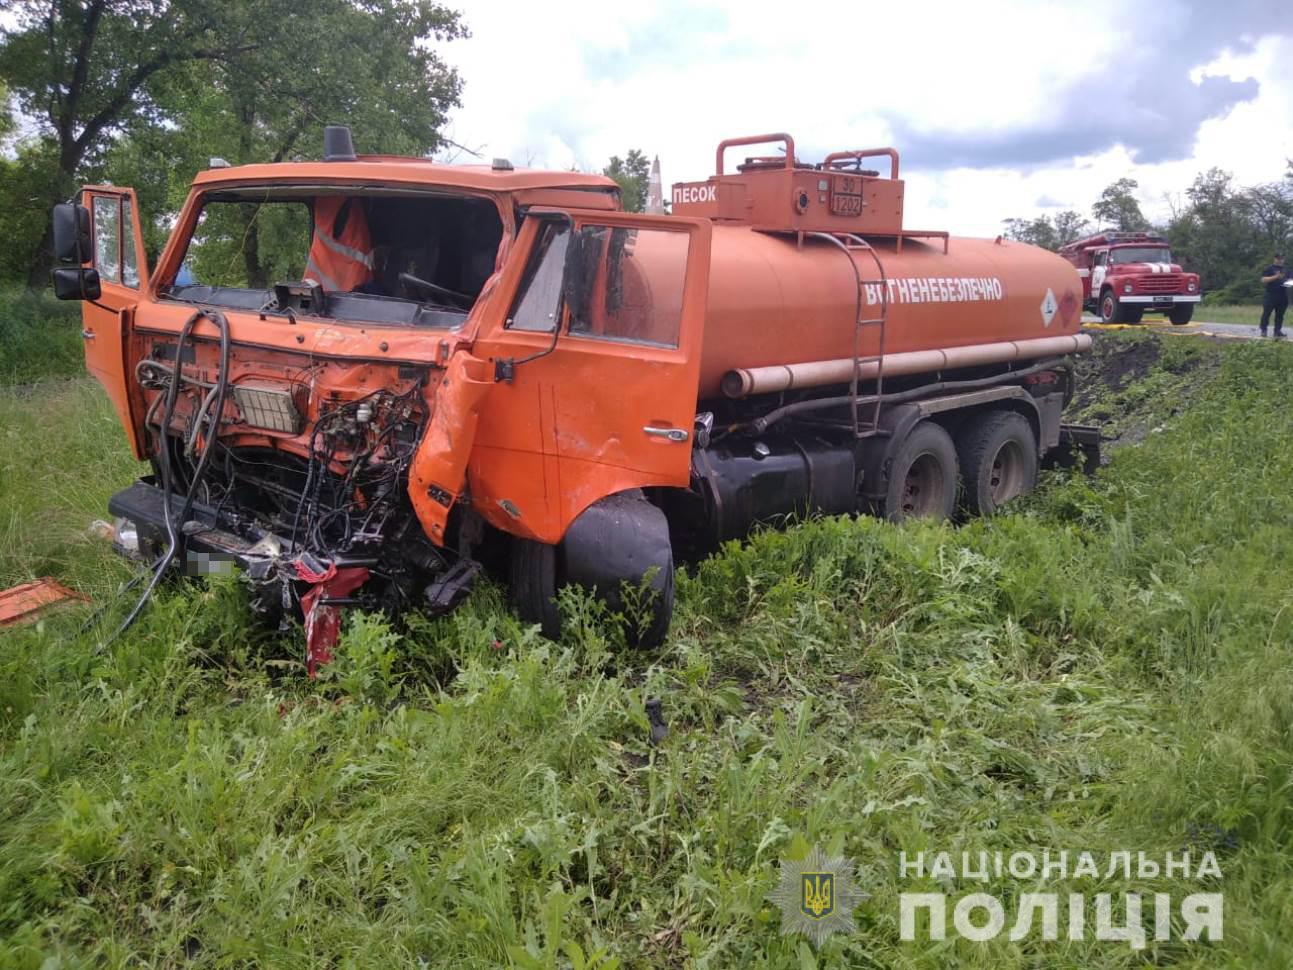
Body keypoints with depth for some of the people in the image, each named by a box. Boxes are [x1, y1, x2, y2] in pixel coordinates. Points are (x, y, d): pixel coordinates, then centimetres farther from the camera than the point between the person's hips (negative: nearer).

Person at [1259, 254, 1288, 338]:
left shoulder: (1286, 270, 19)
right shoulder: (1269, 269, 0)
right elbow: (1263, 279, -10)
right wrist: (1276, 277, -20)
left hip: (1283, 296, 6)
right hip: (1271, 295, -6)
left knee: (1280, 314, 6)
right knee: (1266, 313, -7)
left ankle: (1278, 330, 11)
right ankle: (1263, 330, -2)